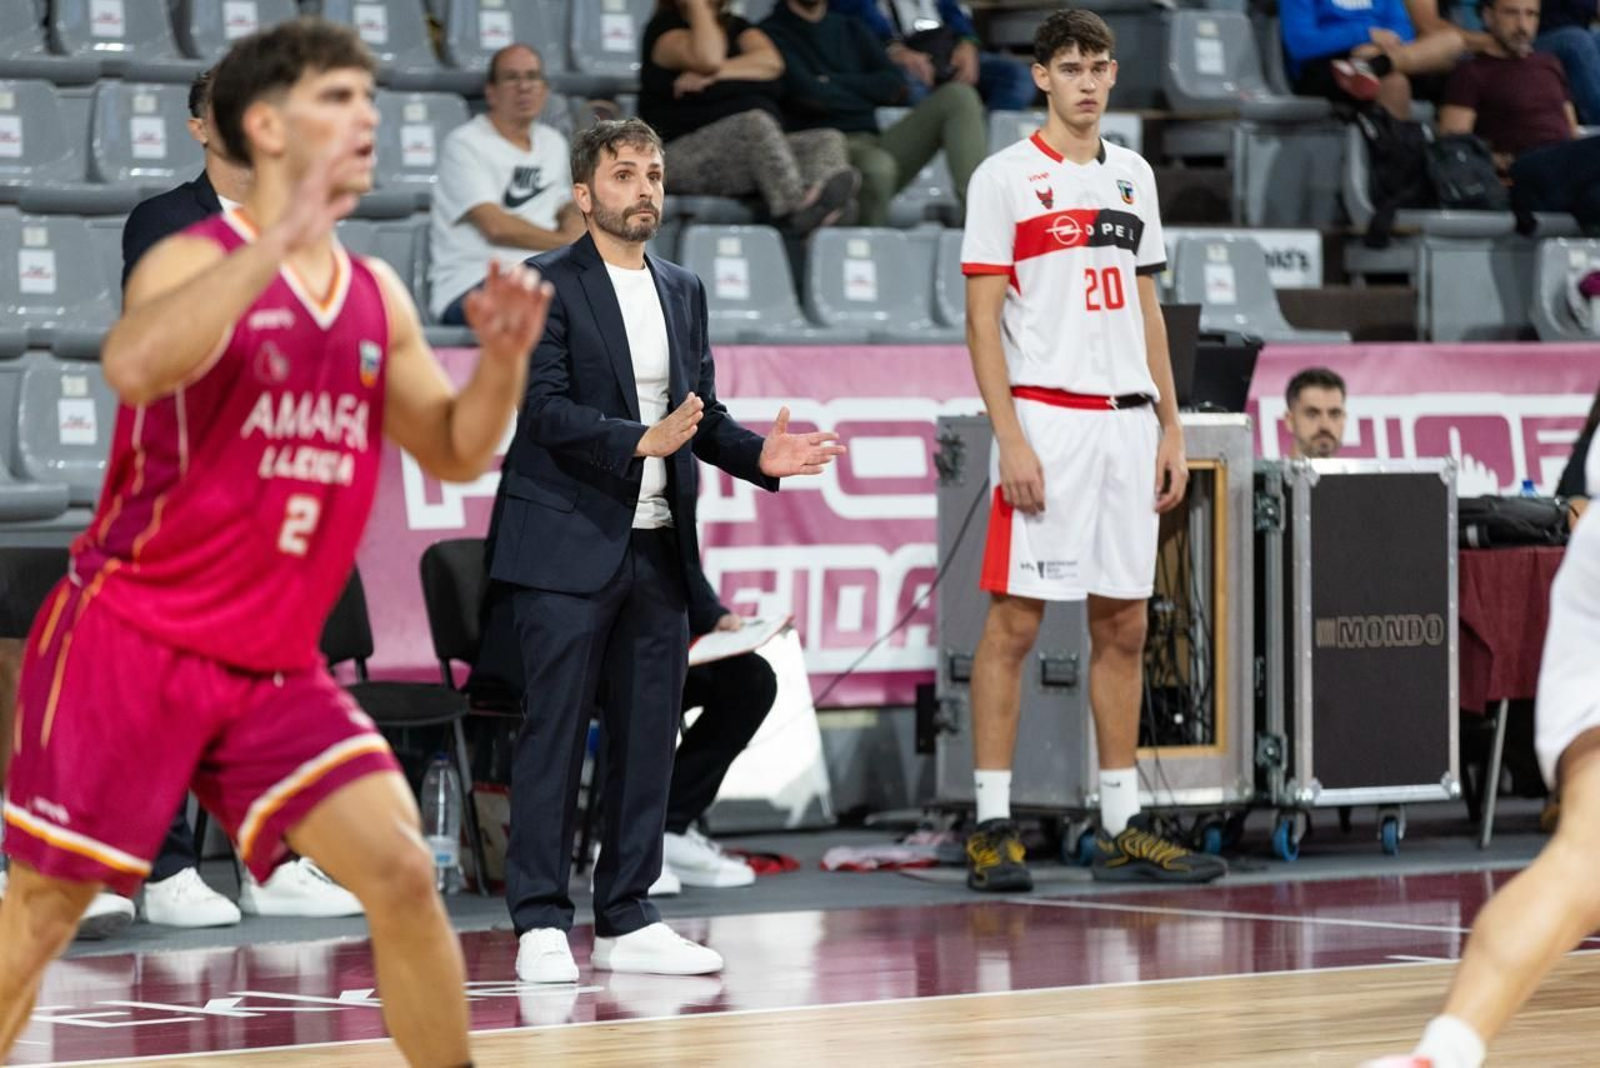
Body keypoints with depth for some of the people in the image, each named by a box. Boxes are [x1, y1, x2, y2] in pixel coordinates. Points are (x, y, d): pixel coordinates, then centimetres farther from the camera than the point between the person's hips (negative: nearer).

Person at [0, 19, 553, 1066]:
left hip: (273, 666, 6)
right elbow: (134, 364, -34)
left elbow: (456, 454, 16)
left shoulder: (379, 298, 8)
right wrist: (282, 236, -37)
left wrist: (505, 356, -4)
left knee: (402, 874, -7)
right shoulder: (198, 261, -12)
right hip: (132, 638, -5)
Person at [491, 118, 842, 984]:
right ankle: (540, 924, -1)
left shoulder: (683, 292, 16)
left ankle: (627, 921, 14)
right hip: (569, 545, -7)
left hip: (656, 546, 7)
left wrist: (758, 453, -2)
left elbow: (702, 412, 16)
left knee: (647, 739, 8)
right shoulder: (547, 285, -5)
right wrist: (640, 441, -26)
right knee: (553, 734, -5)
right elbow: (545, 407, -14)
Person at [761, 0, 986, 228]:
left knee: (957, 96, -10)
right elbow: (809, 95, -11)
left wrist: (832, 82, -1)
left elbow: (894, 87, 9)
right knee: (877, 163, -40)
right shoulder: (772, 33, 4)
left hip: (872, 143, 7)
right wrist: (870, 92, 5)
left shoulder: (852, 30, 23)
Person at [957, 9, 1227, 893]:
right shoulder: (1006, 177, -3)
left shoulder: (1132, 175, 15)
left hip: (1127, 423, 6)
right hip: (1045, 419, -6)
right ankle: (992, 827, -2)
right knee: (1014, 622, -5)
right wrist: (1008, 437, -14)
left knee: (1123, 628, 7)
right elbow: (982, 318, -6)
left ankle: (1122, 828, 11)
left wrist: (1170, 426, 12)